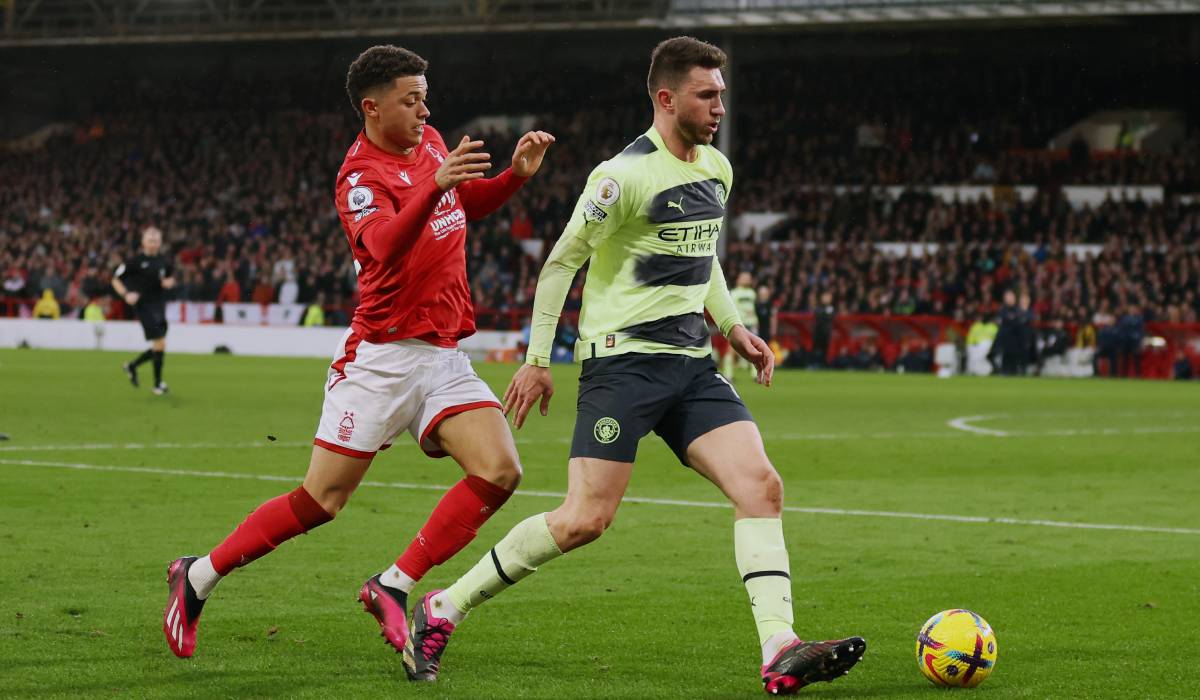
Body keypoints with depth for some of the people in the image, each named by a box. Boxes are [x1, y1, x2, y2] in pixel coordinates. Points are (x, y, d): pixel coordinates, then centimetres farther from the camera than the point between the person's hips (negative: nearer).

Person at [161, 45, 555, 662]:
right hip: (382, 359, -7)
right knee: (321, 500, -3)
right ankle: (198, 577, 14)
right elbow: (385, 246, -34)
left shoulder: (431, 144, 11)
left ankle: (392, 587, -8)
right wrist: (436, 185, -49)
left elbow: (471, 204, 30)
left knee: (499, 471, -14)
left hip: (444, 356, 7)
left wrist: (517, 173, 11)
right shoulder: (361, 177, -13)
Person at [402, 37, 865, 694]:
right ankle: (443, 610, 3)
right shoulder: (625, 175, -12)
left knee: (761, 486, -10)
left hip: (691, 363, 7)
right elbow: (561, 260, -6)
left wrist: (732, 326, 17)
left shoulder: (716, 168, 13)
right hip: (623, 361, -7)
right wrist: (536, 359, -6)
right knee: (585, 519, -12)